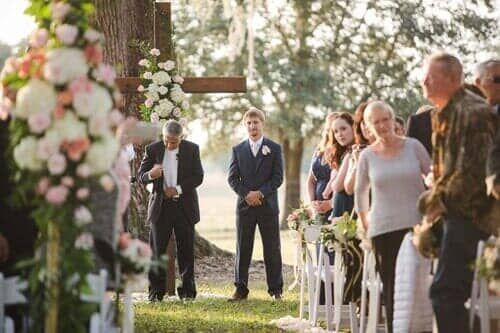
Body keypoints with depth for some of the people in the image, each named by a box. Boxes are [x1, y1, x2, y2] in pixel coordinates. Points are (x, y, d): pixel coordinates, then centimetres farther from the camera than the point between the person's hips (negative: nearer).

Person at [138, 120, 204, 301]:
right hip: (160, 205, 0)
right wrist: (151, 174, -24)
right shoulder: (153, 149, 0)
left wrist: (178, 189, -13)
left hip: (184, 204, 0)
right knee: (157, 249, -1)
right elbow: (141, 175, 0)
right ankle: (156, 290, 4)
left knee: (186, 250, 3)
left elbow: (198, 177, -1)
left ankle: (187, 289, 9)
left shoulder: (192, 149, 1)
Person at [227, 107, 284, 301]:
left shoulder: (274, 149, 4)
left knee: (272, 249, 2)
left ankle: (276, 289, 9)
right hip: (244, 205, 1)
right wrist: (246, 194, -11)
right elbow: (232, 178, 4)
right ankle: (241, 289, 6)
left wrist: (260, 193, -14)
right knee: (242, 249, 2)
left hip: (268, 205, -1)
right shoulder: (238, 150, 9)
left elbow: (278, 177, -3)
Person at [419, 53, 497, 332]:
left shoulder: (473, 112, -14)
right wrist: (434, 199, 11)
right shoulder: (442, 115, 16)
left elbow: (473, 170, -21)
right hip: (454, 214, 10)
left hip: (469, 215, -10)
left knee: (445, 291, -15)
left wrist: (442, 200, -15)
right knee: (455, 291, 12)